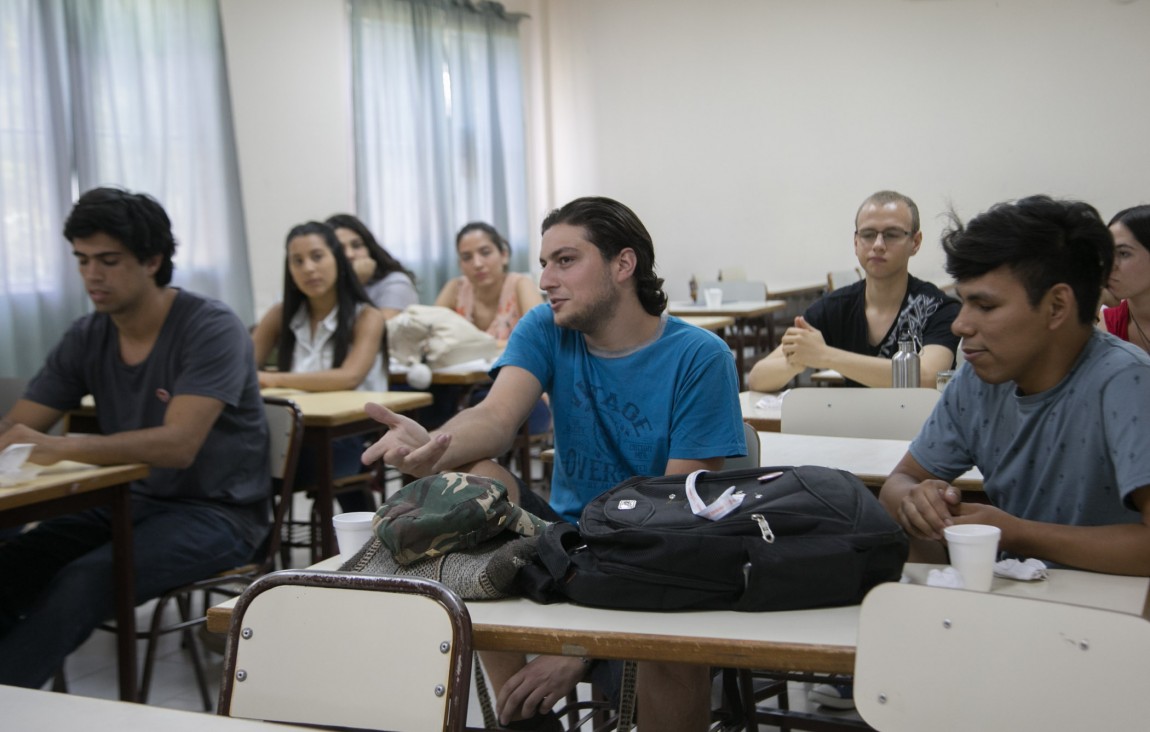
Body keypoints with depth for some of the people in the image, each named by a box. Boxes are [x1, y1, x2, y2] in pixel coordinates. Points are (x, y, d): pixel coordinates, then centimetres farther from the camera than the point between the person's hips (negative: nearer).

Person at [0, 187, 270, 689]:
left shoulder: (211, 328, -15)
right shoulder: (87, 338, 5)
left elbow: (178, 444, -27)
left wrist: (58, 447, -36)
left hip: (218, 513, -6)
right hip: (130, 504, 6)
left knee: (82, 581, -30)